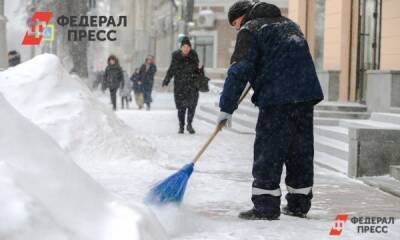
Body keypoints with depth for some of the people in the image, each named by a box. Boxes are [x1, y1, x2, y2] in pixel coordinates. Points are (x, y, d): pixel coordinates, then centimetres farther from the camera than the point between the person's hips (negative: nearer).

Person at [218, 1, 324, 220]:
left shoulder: (249, 30, 3)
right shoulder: (287, 24, 26)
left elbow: (239, 70, -7)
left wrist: (227, 107, -6)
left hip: (277, 98, -7)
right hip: (307, 93, 8)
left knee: (268, 152, -3)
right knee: (301, 150, 12)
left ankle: (266, 207, -4)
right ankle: (299, 205, 19)